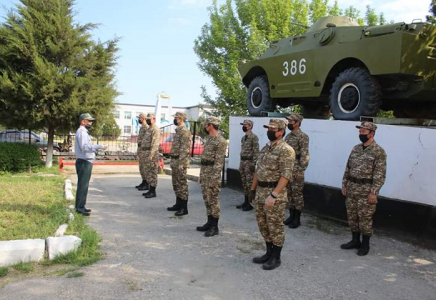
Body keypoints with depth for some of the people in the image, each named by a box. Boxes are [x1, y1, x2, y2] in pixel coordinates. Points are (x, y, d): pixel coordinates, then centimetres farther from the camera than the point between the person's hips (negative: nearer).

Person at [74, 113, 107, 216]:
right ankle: (80, 207, -5)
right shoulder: (81, 132, -13)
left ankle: (81, 206, 22)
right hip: (84, 162, -10)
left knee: (83, 185, 15)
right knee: (83, 185, -8)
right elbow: (84, 147, -25)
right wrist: (99, 146, -27)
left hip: (86, 162, 10)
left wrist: (95, 148, 15)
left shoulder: (84, 132, 20)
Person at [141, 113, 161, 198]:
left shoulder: (156, 130, -13)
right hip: (147, 153, 10)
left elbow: (155, 143, -21)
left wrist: (151, 155, -27)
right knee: (147, 172, 13)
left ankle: (153, 192, 0)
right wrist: (146, 154, 19)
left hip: (152, 153, -10)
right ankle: (150, 190, 21)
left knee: (152, 173, -6)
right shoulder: (148, 129, 19)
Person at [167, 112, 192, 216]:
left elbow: (185, 149, -21)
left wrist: (180, 163, -24)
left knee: (182, 184, -5)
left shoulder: (184, 131, -16)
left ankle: (184, 208, 1)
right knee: (176, 184, 16)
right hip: (175, 161, 10)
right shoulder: (178, 130, 16)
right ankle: (178, 204, 26)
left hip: (180, 161, -10)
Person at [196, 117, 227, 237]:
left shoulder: (221, 141, -15)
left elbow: (219, 162, -19)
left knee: (213, 200, -4)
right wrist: (201, 174, 19)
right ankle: (209, 223, 23)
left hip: (212, 174, -9)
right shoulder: (209, 139, 15)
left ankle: (214, 227, 5)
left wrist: (213, 178, -22)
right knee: (207, 199, 13)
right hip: (204, 172, 9)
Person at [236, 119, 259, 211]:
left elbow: (256, 151, -16)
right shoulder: (243, 138, 16)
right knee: (244, 183, 12)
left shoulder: (254, 137, -11)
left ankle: (250, 203, 1)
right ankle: (246, 201, 20)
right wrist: (241, 163, 18)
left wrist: (253, 163, -21)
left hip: (249, 162, -9)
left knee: (249, 183, -5)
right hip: (242, 161, 9)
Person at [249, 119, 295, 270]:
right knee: (263, 224, 16)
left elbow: (286, 175, -22)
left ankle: (276, 258, 17)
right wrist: (253, 189, 18)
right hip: (261, 192, 9)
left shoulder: (286, 150, -15)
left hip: (275, 193, -9)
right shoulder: (266, 148, 13)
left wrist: (273, 195, -26)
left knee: (275, 227, 3)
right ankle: (269, 253, 31)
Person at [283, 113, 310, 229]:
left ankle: (297, 219, 9)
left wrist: (300, 171, -20)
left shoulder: (303, 137, -12)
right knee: (288, 193, 12)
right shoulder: (288, 136, 13)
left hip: (296, 170, -8)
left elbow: (304, 155, -16)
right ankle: (291, 216, 23)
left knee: (297, 194, 0)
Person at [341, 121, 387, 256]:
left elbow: (380, 174, -15)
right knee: (352, 216, 13)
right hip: (351, 188, 7)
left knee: (365, 218, 2)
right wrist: (344, 184, 10)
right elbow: (348, 168, 14)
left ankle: (365, 245, 16)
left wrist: (373, 192, -19)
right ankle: (355, 241, 27)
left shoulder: (378, 151, -11)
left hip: (366, 190, -7)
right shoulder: (356, 148, 10)